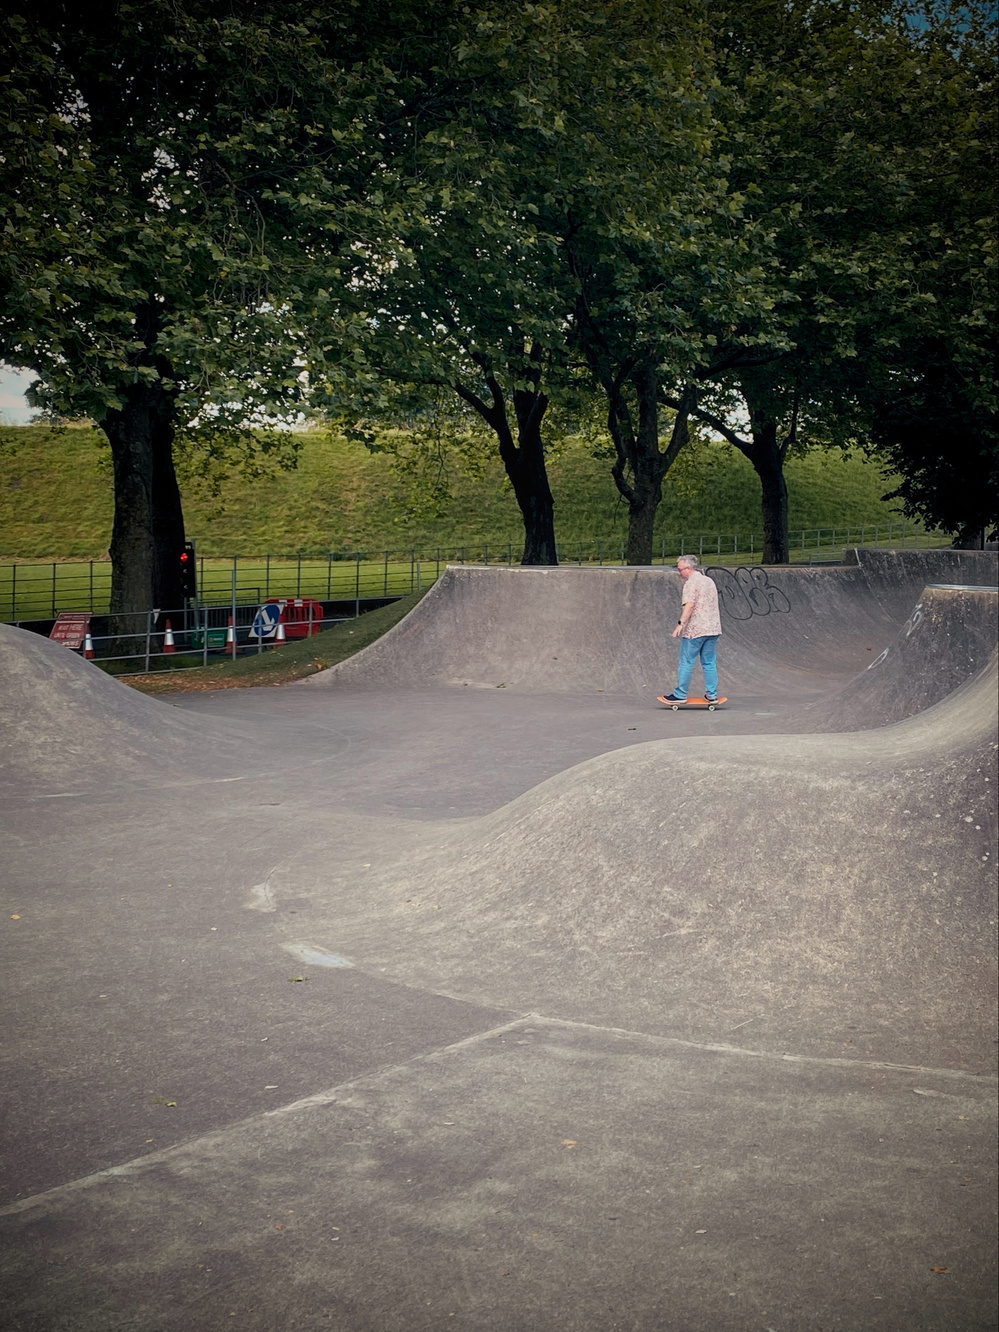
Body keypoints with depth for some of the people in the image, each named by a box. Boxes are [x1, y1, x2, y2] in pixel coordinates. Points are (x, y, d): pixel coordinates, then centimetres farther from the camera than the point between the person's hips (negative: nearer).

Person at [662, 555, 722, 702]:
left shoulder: (691, 583, -10)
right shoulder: (709, 581, 17)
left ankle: (680, 695, 3)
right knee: (710, 663, 10)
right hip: (713, 629, 8)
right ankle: (712, 695, 9)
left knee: (687, 663, -1)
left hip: (694, 629, -8)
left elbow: (690, 604, -23)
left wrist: (681, 623, -28)